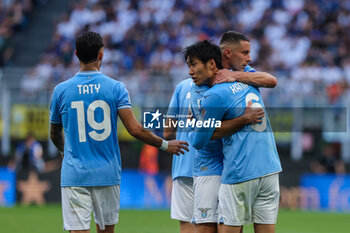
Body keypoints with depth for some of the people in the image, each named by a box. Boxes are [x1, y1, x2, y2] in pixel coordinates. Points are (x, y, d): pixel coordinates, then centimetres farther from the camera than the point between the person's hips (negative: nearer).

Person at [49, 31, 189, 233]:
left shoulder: (61, 90, 0)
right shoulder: (115, 88, -3)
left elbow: (55, 134, 14)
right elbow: (135, 129, -10)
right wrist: (165, 144, 4)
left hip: (74, 176, -1)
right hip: (107, 174, 1)